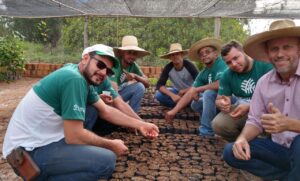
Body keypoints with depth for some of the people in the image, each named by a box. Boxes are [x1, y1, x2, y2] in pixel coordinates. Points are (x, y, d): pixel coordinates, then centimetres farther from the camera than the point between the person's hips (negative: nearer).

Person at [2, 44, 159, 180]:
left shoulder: (84, 78, 6)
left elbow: (106, 111, 12)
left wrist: (139, 125, 7)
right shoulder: (74, 79, -22)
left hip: (43, 137, 10)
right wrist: (111, 145, -9)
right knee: (107, 160, -21)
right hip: (31, 151, -10)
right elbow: (74, 136, -23)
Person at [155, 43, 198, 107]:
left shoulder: (189, 65, -23)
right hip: (178, 91, 2)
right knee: (158, 95, -23)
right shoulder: (168, 67, -18)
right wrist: (172, 95, -38)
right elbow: (159, 85, -24)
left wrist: (185, 91, -30)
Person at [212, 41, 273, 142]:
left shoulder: (265, 66, -15)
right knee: (217, 124, -21)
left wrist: (250, 107, -32)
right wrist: (222, 104, -25)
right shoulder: (227, 76, -1)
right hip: (241, 109, 4)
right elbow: (219, 100, 2)